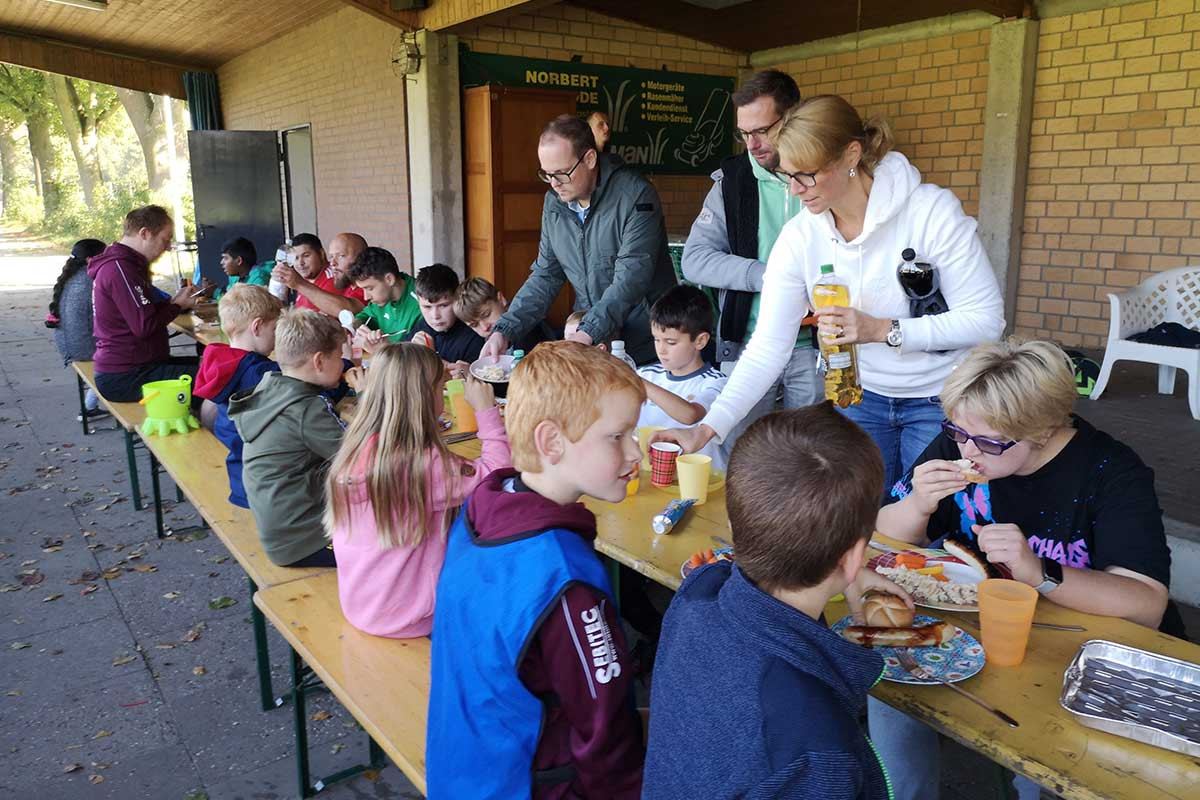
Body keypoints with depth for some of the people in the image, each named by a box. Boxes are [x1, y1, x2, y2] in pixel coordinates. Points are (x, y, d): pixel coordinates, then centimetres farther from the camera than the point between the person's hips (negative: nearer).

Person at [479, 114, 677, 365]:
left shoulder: (635, 196, -15)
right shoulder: (554, 203, 5)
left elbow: (631, 279, -23)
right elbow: (545, 276, 8)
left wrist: (587, 333, -32)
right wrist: (505, 330, -4)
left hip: (645, 347, -5)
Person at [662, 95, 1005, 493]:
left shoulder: (932, 210, -20)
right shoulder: (799, 236, -11)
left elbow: (986, 319, -18)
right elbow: (767, 348, -13)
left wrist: (883, 330, -29)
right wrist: (707, 428, -23)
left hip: (940, 400, -3)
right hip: (860, 397, 3)